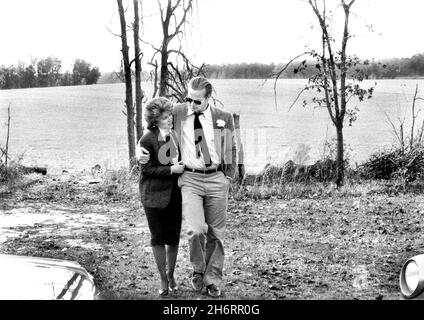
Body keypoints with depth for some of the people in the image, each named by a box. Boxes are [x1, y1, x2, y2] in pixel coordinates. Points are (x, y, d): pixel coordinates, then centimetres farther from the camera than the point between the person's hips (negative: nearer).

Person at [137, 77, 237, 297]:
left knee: (216, 234, 7)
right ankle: (198, 270, 12)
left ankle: (212, 280, 24)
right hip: (190, 179, -1)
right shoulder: (176, 113, 2)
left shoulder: (223, 118, 4)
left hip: (217, 179, 2)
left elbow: (231, 149, 16)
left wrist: (229, 176, 9)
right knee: (196, 230, -17)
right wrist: (142, 151, -3)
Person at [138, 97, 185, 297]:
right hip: (154, 194, -4)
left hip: (174, 193, 5)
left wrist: (181, 166, 4)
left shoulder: (175, 135, 6)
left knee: (174, 236, 9)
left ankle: (171, 276, 27)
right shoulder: (147, 140, -11)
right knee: (158, 237, 3)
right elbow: (147, 169, -13)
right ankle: (163, 280, 17)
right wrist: (171, 170, -18)